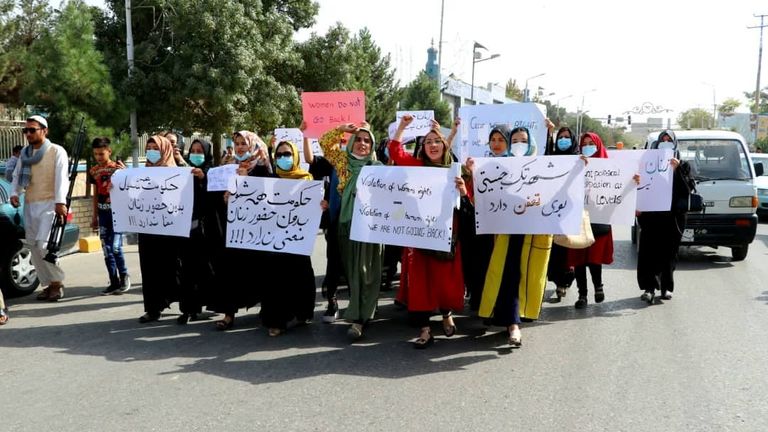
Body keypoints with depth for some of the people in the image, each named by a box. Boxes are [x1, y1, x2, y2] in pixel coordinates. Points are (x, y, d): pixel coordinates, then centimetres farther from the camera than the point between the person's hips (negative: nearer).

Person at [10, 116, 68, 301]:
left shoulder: (57, 151, -3)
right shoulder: (24, 153, 15)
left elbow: (61, 177, -12)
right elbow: (17, 176, 18)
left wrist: (60, 202, -23)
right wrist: (14, 193, -2)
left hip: (49, 204, -6)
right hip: (30, 206, 7)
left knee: (43, 244, -17)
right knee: (34, 247, 6)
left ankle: (57, 282, -1)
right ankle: (49, 284, 15)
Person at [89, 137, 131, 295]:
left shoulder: (118, 167, -4)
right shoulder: (93, 171, 9)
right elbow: (95, 194, 16)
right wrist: (94, 216, 16)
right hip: (103, 212, 5)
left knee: (115, 247, -12)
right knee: (106, 249, 5)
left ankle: (124, 276, 9)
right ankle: (114, 282, 13)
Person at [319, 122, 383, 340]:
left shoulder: (378, 167, 5)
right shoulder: (343, 160, 10)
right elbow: (325, 142, 7)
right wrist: (342, 129, -2)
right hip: (347, 221, 2)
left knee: (366, 270, -2)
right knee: (352, 269, 7)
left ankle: (358, 318, 0)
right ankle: (359, 313, 18)